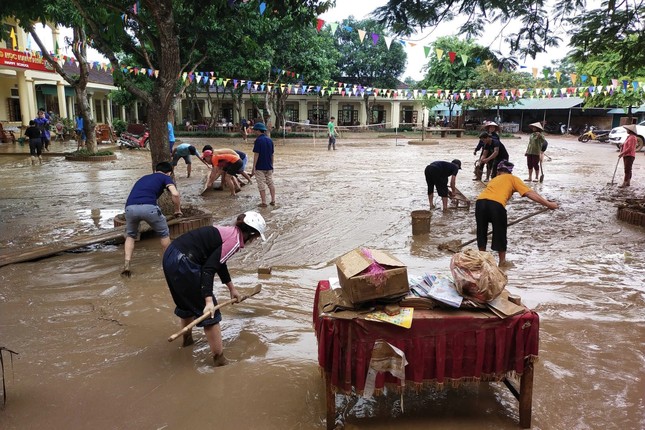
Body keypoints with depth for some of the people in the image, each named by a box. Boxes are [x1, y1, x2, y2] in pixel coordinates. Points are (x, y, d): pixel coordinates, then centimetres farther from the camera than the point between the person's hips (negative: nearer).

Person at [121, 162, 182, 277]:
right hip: (148, 207, -4)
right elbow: (175, 194, 1)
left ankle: (126, 265, 17)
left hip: (130, 207, 4)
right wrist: (178, 210, 16)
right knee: (164, 233, 22)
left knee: (130, 235, 30)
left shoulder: (144, 177, 36)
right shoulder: (165, 178, 20)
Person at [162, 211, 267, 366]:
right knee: (209, 311, 1)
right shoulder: (234, 241, -11)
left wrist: (232, 288, 40)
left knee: (187, 303, 30)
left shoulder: (228, 231, 16)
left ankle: (187, 340, 52)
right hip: (183, 264, -10)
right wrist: (209, 300, -22)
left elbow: (219, 261, 30)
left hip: (170, 256, 10)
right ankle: (219, 359, 9)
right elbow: (209, 269, -19)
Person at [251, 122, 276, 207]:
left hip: (260, 167, -6)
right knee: (271, 184, 14)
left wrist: (254, 167, -13)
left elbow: (256, 155, -16)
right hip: (269, 167, 6)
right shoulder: (270, 140, 6)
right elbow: (272, 155, 10)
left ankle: (263, 203, 4)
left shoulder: (258, 140, -13)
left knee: (261, 185, 1)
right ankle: (273, 201, 16)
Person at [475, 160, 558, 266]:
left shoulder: (494, 180, 37)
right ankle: (502, 261, 26)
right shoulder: (512, 178, 23)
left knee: (481, 232, 22)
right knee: (500, 233, 14)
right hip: (496, 204, -4)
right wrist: (548, 204, 12)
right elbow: (530, 193, 11)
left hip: (480, 202, 4)